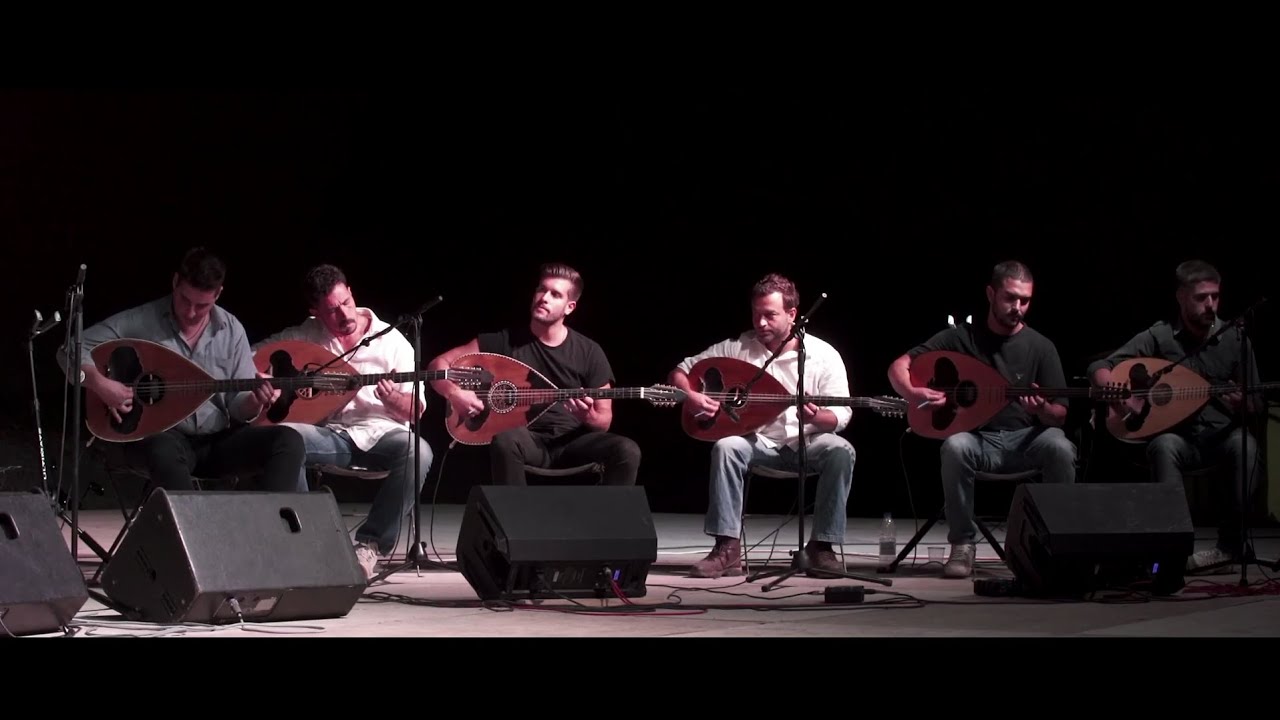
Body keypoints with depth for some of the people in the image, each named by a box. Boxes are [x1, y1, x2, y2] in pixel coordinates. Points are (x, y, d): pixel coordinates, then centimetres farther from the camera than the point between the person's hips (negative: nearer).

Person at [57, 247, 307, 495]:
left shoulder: (231, 330, 5)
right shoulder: (140, 322, -4)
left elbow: (238, 406, 5)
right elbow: (70, 350, -4)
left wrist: (255, 401, -19)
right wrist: (99, 383, -23)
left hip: (217, 439, 4)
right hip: (160, 436, -3)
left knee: (289, 441, -21)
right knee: (166, 452, -42)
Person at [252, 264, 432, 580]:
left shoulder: (391, 340, 2)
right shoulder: (305, 336, 6)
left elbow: (415, 411, 3)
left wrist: (393, 399, -20)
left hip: (382, 434, -1)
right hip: (331, 434, 1)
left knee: (417, 453, -35)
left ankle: (371, 544, -21)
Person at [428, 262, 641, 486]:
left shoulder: (589, 352, 2)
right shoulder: (506, 340, 0)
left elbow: (603, 423, 4)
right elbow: (440, 364, 2)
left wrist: (588, 416, -19)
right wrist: (454, 393, -18)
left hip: (572, 441, 1)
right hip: (527, 440, -1)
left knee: (627, 451, -29)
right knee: (506, 439, -38)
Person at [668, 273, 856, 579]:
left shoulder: (824, 355, -6)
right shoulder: (736, 348, -4)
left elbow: (841, 415, -8)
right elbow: (680, 372, 1)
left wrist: (816, 417, -32)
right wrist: (689, 396, -21)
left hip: (807, 442, 0)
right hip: (758, 441, 1)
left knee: (841, 452, -31)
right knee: (726, 446, -31)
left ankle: (821, 547, -20)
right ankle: (728, 549, -27)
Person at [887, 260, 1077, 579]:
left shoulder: (1041, 347, 2)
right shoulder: (961, 337, 0)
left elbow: (1059, 415, 1)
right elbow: (899, 367, -1)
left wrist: (1043, 409, -24)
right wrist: (913, 393, -24)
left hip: (1025, 439, 0)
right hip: (977, 437, 0)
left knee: (1059, 448, -33)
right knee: (955, 447, -36)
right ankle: (963, 544, -20)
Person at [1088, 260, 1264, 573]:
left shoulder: (1234, 339, 1)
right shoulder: (1158, 336, -4)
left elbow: (1257, 405, 4)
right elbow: (1099, 369, -6)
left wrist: (1242, 404, -20)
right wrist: (1119, 396, -26)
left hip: (1222, 435, 1)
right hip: (1177, 435, -1)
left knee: (1245, 446, -33)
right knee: (1163, 446, -36)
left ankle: (1229, 544, -28)